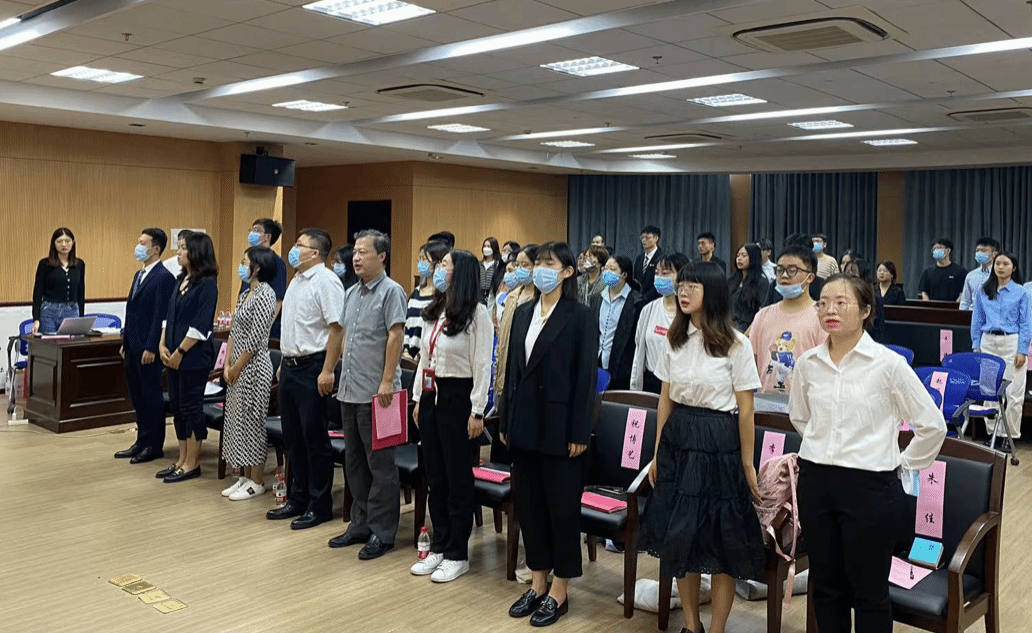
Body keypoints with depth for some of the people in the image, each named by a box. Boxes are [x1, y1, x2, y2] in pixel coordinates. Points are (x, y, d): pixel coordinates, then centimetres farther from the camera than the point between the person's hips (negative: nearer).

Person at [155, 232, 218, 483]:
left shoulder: (207, 283, -12)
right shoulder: (181, 279, 12)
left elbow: (200, 325, -16)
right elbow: (169, 315, 14)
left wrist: (180, 352, -15)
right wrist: (163, 345, 3)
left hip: (194, 356, -8)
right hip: (174, 355, 8)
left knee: (191, 407, 0)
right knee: (177, 406, 12)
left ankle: (192, 464, 11)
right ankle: (182, 460, 23)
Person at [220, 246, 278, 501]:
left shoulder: (265, 294, -15)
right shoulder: (246, 294, 13)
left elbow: (255, 339, -18)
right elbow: (234, 332, 14)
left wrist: (237, 367, -13)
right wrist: (227, 365, 5)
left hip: (253, 368, -9)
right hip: (237, 369, 9)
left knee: (251, 422, -2)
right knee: (236, 420, 13)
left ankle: (257, 482, 8)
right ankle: (244, 477, 23)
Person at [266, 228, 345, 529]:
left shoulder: (325, 281, -14)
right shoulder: (296, 281, 15)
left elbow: (337, 327, -21)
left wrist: (327, 371, -24)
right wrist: (284, 364, 18)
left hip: (312, 368, -9)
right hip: (290, 367, 9)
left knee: (315, 439, -1)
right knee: (293, 437, 15)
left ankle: (319, 506, 11)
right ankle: (297, 499, 27)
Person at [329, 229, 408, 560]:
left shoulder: (391, 291, -10)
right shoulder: (352, 293, 14)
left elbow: (395, 337, -15)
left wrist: (387, 381, -20)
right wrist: (344, 376, 14)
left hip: (375, 393, -8)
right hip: (350, 391, 8)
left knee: (380, 464, 0)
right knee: (354, 462, 15)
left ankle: (382, 532, 9)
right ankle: (361, 524, 27)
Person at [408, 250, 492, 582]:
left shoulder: (477, 313, -11)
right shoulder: (434, 311, 10)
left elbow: (482, 366, -13)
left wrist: (477, 412, -15)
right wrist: (418, 399, 13)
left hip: (458, 398, -7)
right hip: (431, 396, 7)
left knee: (458, 479, 3)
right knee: (435, 477, 13)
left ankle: (457, 555, 15)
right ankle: (439, 547, 26)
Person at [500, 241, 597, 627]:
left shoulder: (580, 317, -7)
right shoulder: (523, 313, 10)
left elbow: (585, 377, -10)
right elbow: (513, 369, 12)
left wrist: (579, 433, -13)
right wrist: (506, 422, 10)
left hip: (559, 426, -6)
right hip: (525, 424, 6)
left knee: (562, 506, 4)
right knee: (528, 502, 12)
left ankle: (559, 592, 17)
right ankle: (538, 583, 27)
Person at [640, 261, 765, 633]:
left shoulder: (735, 344, -8)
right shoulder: (675, 339, 6)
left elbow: (745, 410, -7)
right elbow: (665, 400, 10)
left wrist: (747, 465, -5)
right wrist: (658, 452, 9)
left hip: (718, 445, -5)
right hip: (677, 440, 5)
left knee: (721, 538, 4)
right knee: (678, 535, 10)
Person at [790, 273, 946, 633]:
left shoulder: (889, 364, -11)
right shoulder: (807, 363, 2)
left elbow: (932, 425, -4)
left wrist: (905, 467, 2)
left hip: (869, 485, -4)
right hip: (815, 481, 4)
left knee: (869, 592, 8)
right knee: (825, 585, 15)